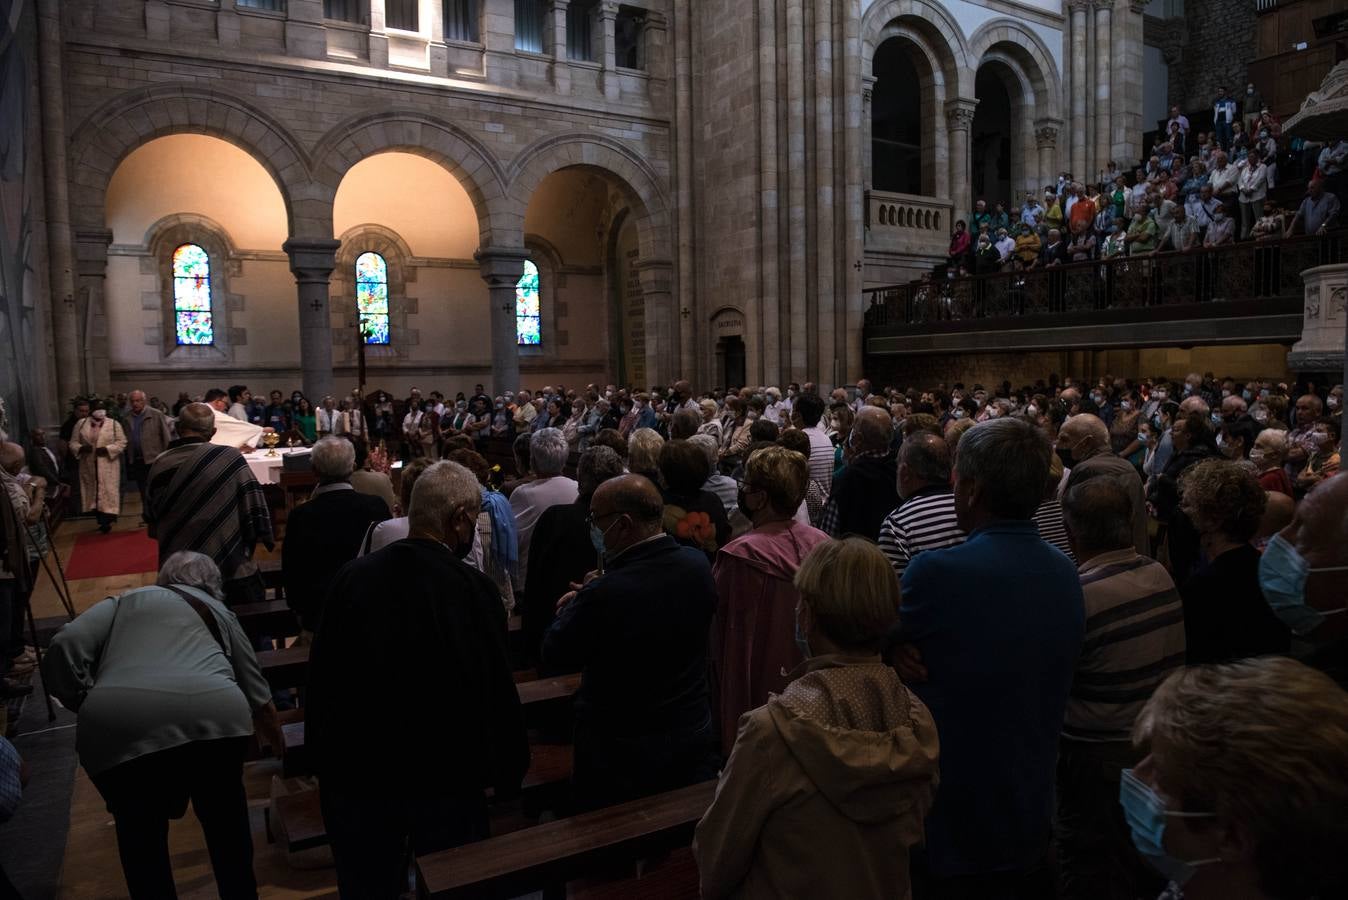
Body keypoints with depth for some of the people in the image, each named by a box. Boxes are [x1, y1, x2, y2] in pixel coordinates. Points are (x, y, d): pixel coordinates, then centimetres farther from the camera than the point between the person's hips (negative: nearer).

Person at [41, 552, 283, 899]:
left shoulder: (120, 603, 30)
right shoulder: (219, 611, 31)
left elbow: (63, 649, 10)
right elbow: (257, 695, 35)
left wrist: (88, 705, 21)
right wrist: (281, 750, 50)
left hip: (117, 726, -1)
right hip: (214, 713, 1)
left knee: (140, 830, 24)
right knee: (223, 809, 28)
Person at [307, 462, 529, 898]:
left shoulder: (350, 577, -8)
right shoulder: (475, 589, -19)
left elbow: (321, 678, 1)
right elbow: (498, 692, -13)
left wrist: (322, 756, 14)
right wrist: (509, 771, 2)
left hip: (354, 769, 3)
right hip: (445, 778, -3)